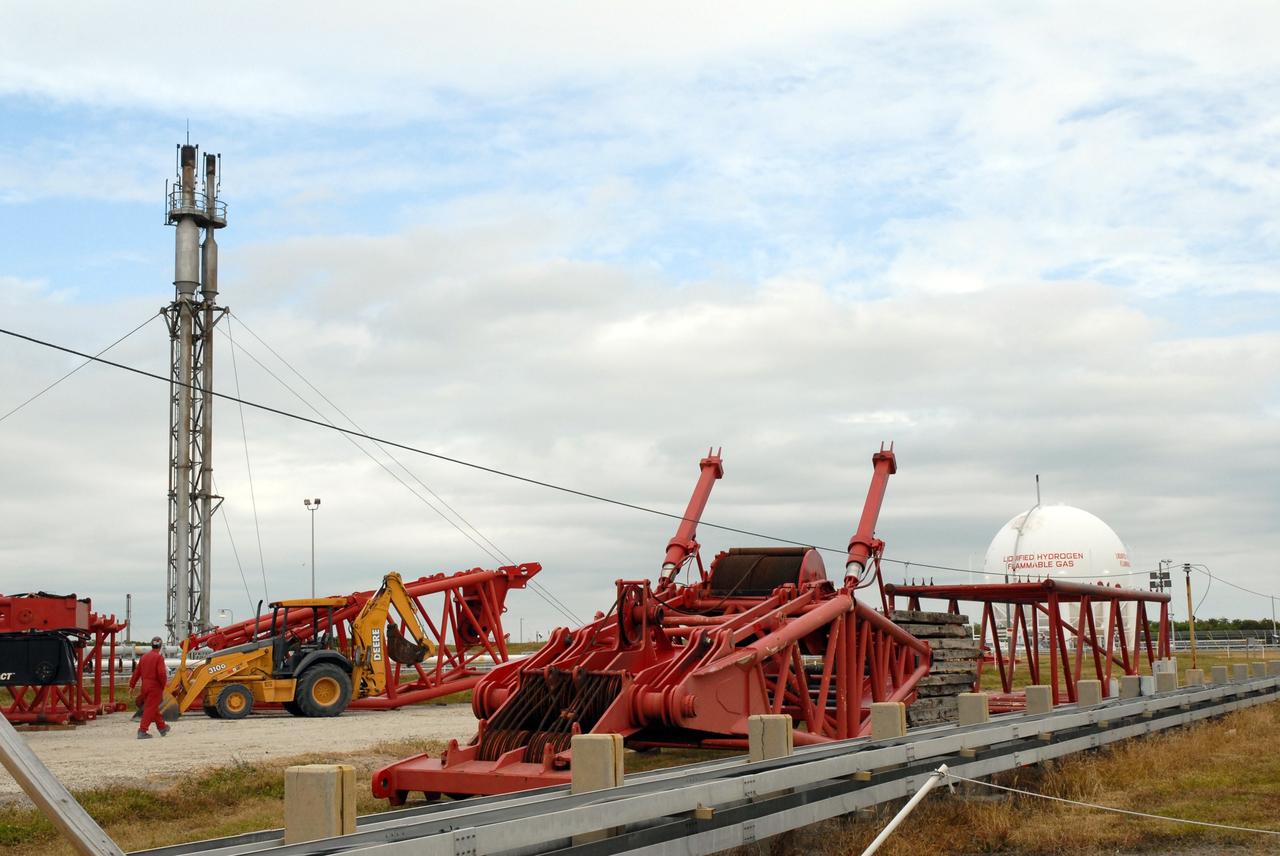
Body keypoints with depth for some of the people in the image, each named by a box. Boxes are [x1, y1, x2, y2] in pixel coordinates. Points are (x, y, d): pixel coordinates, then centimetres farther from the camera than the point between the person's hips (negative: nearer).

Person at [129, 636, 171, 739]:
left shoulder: (144, 657, 9)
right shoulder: (159, 657, -11)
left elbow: (137, 672, 10)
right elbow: (161, 673, -20)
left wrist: (132, 685, 14)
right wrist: (164, 685, -5)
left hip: (145, 686, 7)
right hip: (155, 687, -7)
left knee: (154, 708, 18)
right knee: (150, 709, -4)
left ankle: (162, 728, 32)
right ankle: (142, 731, -9)